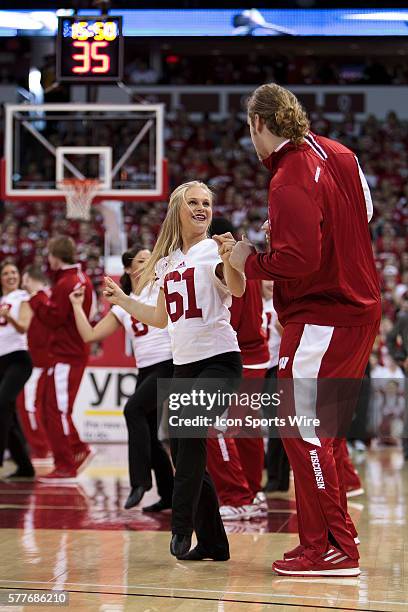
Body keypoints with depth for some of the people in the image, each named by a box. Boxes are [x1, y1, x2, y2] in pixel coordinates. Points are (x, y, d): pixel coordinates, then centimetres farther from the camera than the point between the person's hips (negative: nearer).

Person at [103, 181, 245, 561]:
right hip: (183, 365, 7)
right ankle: (212, 542, 12)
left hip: (219, 359, -7)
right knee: (181, 448, 4)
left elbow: (238, 289, -25)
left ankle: (182, 525, -24)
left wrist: (229, 258, -43)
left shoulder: (214, 251, -4)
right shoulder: (167, 261, 15)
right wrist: (122, 300, 23)